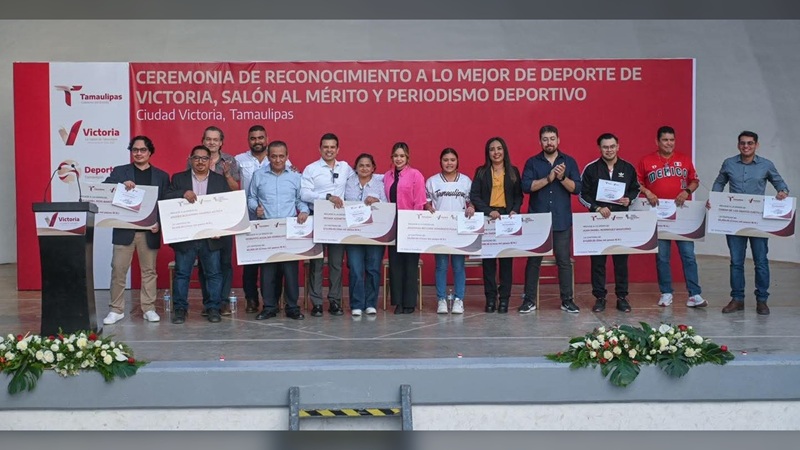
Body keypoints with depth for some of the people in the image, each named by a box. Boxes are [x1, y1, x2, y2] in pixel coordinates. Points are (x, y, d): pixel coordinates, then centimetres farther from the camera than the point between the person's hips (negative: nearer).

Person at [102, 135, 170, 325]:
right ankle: (117, 310, 10)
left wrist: (160, 224, -11)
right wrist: (121, 186, -23)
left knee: (149, 271, 7)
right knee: (118, 270, 0)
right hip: (124, 230, 0)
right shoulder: (119, 172, 7)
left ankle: (149, 309, 15)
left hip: (149, 231, 1)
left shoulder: (162, 176, 8)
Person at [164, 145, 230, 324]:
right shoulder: (178, 178, 8)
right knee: (181, 273, 4)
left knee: (213, 273, 4)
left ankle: (213, 308, 13)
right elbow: (166, 198, -3)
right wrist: (183, 193, -21)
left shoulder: (220, 180, 9)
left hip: (211, 237, 0)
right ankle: (180, 308, 13)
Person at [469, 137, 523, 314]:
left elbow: (519, 195, 10)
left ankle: (504, 299, 6)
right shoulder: (481, 172, 8)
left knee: (506, 259, 0)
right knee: (488, 259, 0)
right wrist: (489, 211, -13)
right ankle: (490, 299, 7)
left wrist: (515, 210, -8)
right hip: (487, 218, 0)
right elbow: (474, 196, 0)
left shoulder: (513, 171, 11)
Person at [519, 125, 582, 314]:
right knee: (533, 260, 4)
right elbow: (526, 186, -9)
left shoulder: (569, 161, 7)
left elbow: (577, 188, 0)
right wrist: (548, 178, -16)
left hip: (562, 220, 0)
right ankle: (529, 300, 12)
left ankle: (567, 300, 13)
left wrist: (562, 178, -16)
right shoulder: (532, 162, 5)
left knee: (564, 260, 3)